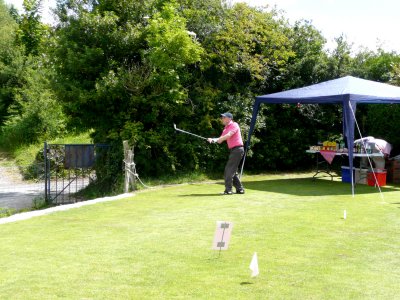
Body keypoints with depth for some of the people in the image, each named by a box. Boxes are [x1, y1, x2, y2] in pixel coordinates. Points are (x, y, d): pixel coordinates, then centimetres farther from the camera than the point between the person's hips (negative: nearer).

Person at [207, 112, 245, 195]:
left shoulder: (234, 125, -7)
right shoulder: (226, 129, 18)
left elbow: (229, 135, -21)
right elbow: (220, 140, 12)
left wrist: (215, 140, -18)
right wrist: (212, 139, -7)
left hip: (237, 149, -9)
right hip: (233, 150, 9)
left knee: (229, 170, -11)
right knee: (232, 171, 13)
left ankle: (228, 190, -10)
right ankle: (240, 189, 18)